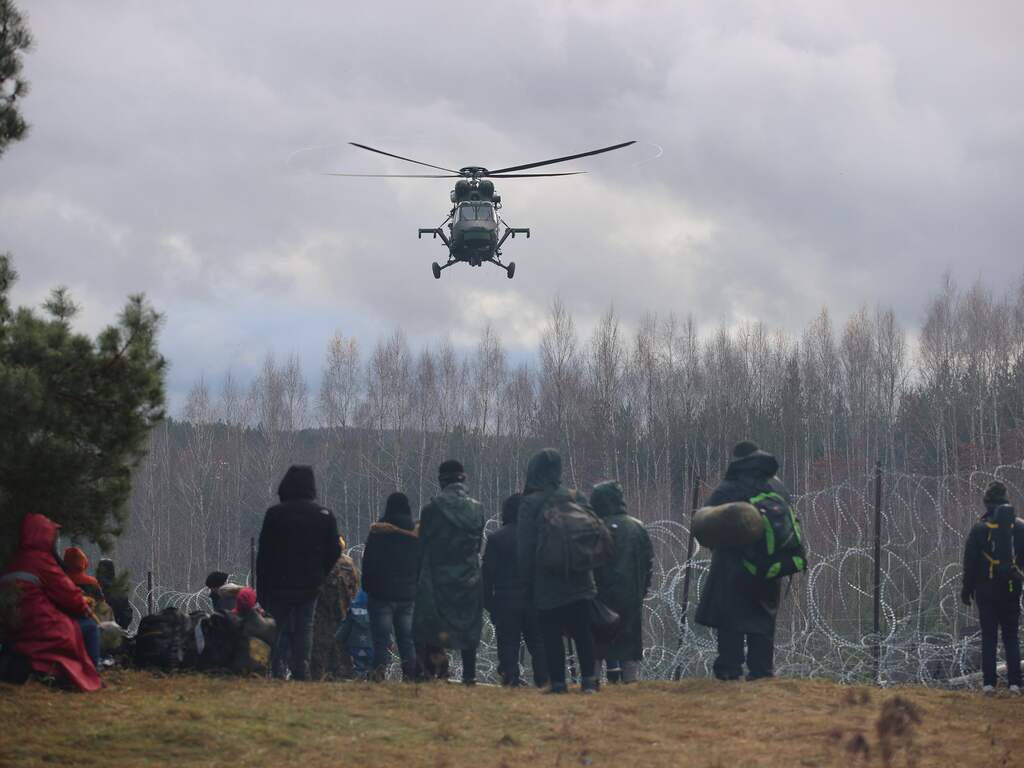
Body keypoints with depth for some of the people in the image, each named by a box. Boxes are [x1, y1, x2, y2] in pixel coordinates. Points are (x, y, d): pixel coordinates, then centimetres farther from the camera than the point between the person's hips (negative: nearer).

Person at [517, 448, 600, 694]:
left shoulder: (530, 503, -8)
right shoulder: (578, 498, 4)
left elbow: (525, 547, -6)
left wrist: (528, 582, 2)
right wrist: (585, 562, 14)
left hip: (547, 584, -3)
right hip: (580, 581, 4)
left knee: (552, 636, 1)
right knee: (583, 633, 9)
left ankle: (558, 682, -1)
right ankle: (589, 680, 6)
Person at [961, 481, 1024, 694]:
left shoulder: (979, 529, -6)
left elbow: (970, 563, -2)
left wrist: (967, 589, 6)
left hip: (987, 590, -2)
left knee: (989, 637, 3)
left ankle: (989, 682, 0)